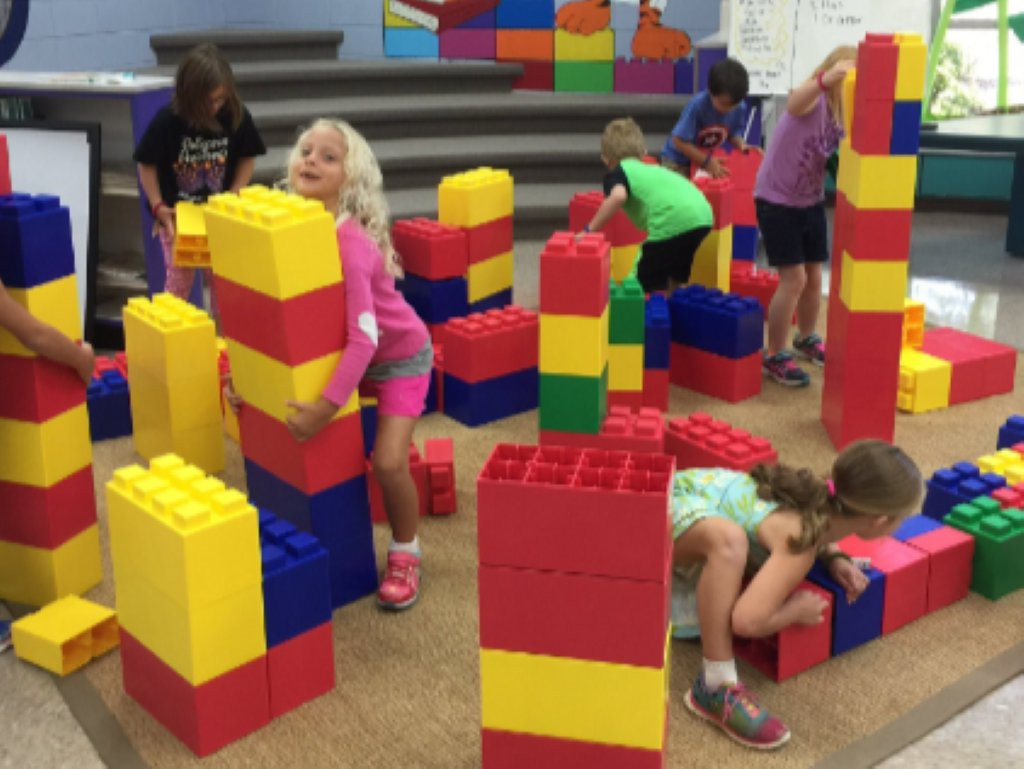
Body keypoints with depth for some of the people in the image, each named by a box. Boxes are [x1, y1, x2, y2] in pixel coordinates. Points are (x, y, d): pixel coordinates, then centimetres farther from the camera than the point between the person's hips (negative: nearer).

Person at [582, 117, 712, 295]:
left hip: (674, 220, -7)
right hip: (703, 215, 7)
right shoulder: (652, 169, 33)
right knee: (674, 281, 26)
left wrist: (589, 230, -4)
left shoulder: (616, 173, 12)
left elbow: (618, 196, -11)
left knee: (649, 283, 6)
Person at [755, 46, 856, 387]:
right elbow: (794, 102, -49)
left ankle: (806, 339, 40)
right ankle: (774, 356, 6)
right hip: (776, 201, -7)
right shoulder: (814, 100, -23)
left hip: (811, 202, 7)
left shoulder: (844, 115, -1)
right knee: (794, 279, -9)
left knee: (814, 277, 15)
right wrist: (826, 78, -69)